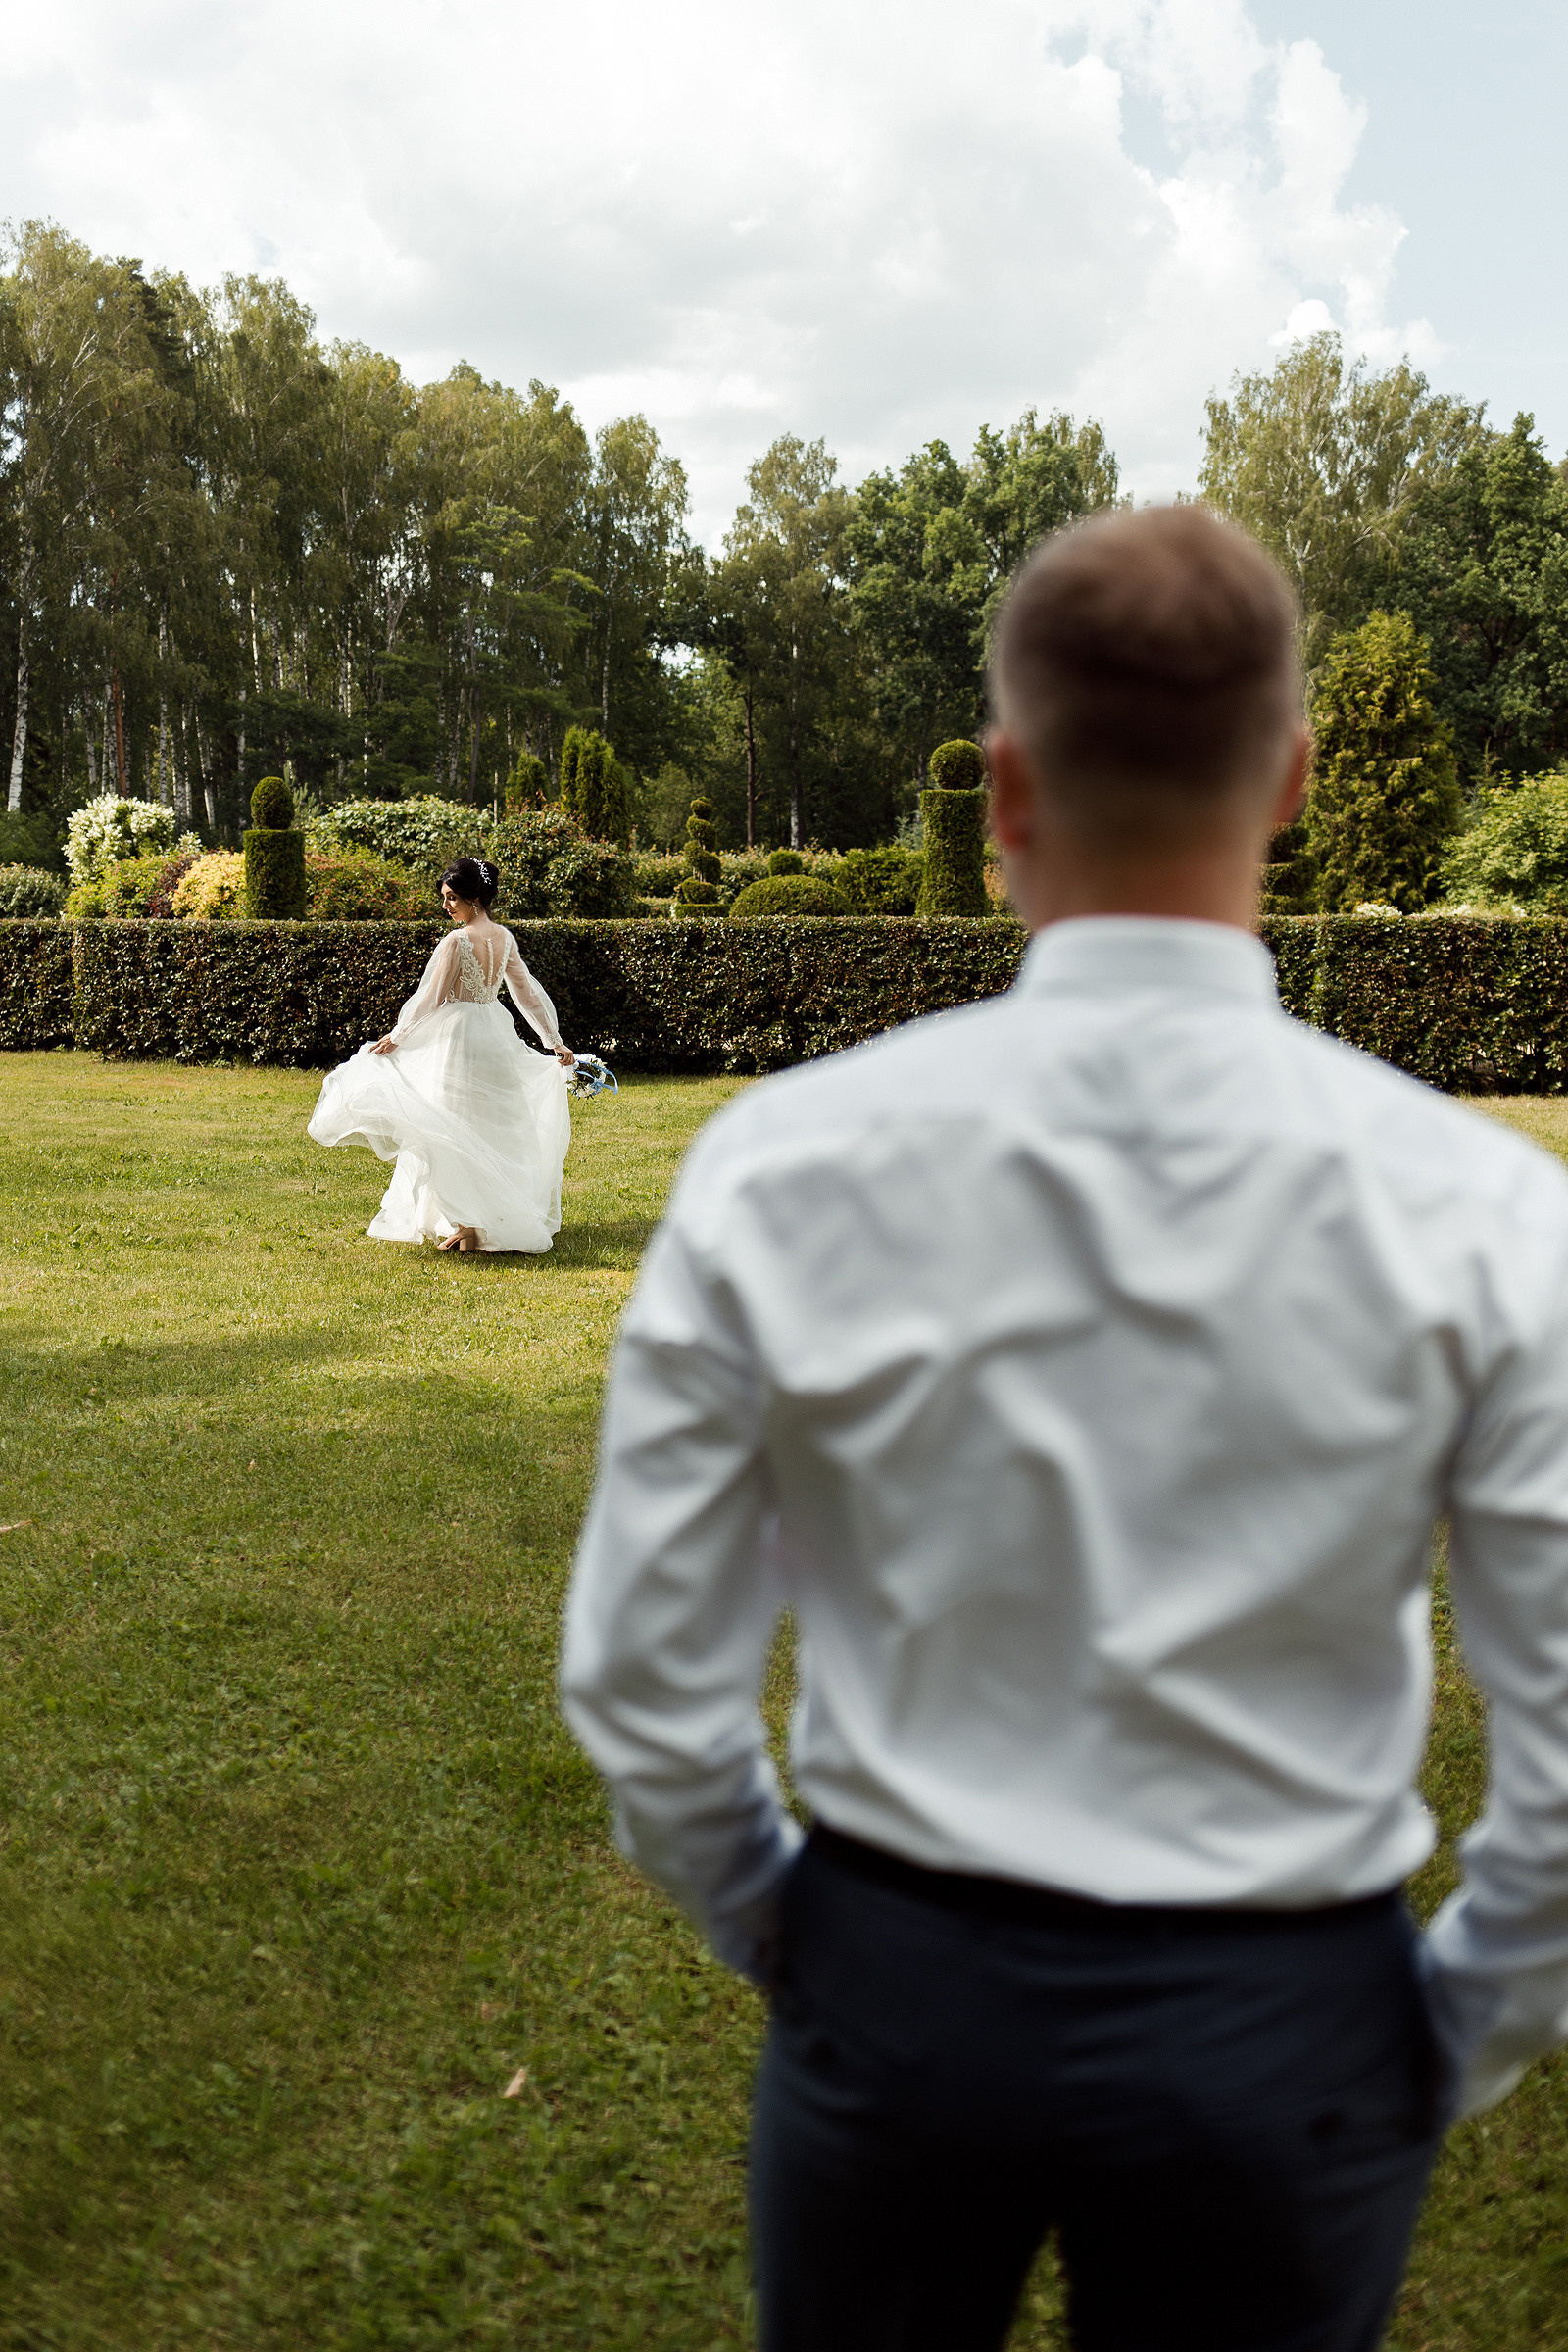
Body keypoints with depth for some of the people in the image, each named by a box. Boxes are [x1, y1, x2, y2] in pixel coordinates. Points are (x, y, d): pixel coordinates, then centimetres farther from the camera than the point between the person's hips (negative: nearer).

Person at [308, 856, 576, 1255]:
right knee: (496, 1127, 14)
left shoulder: (456, 941, -17)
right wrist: (555, 1040, 15)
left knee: (459, 1131, 0)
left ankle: (467, 1224, -1)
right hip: (497, 1035, 7)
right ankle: (499, 1217, 22)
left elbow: (432, 998, -15)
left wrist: (396, 1036, -7)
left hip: (459, 1038, -7)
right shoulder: (504, 938, 4)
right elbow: (528, 993, 9)